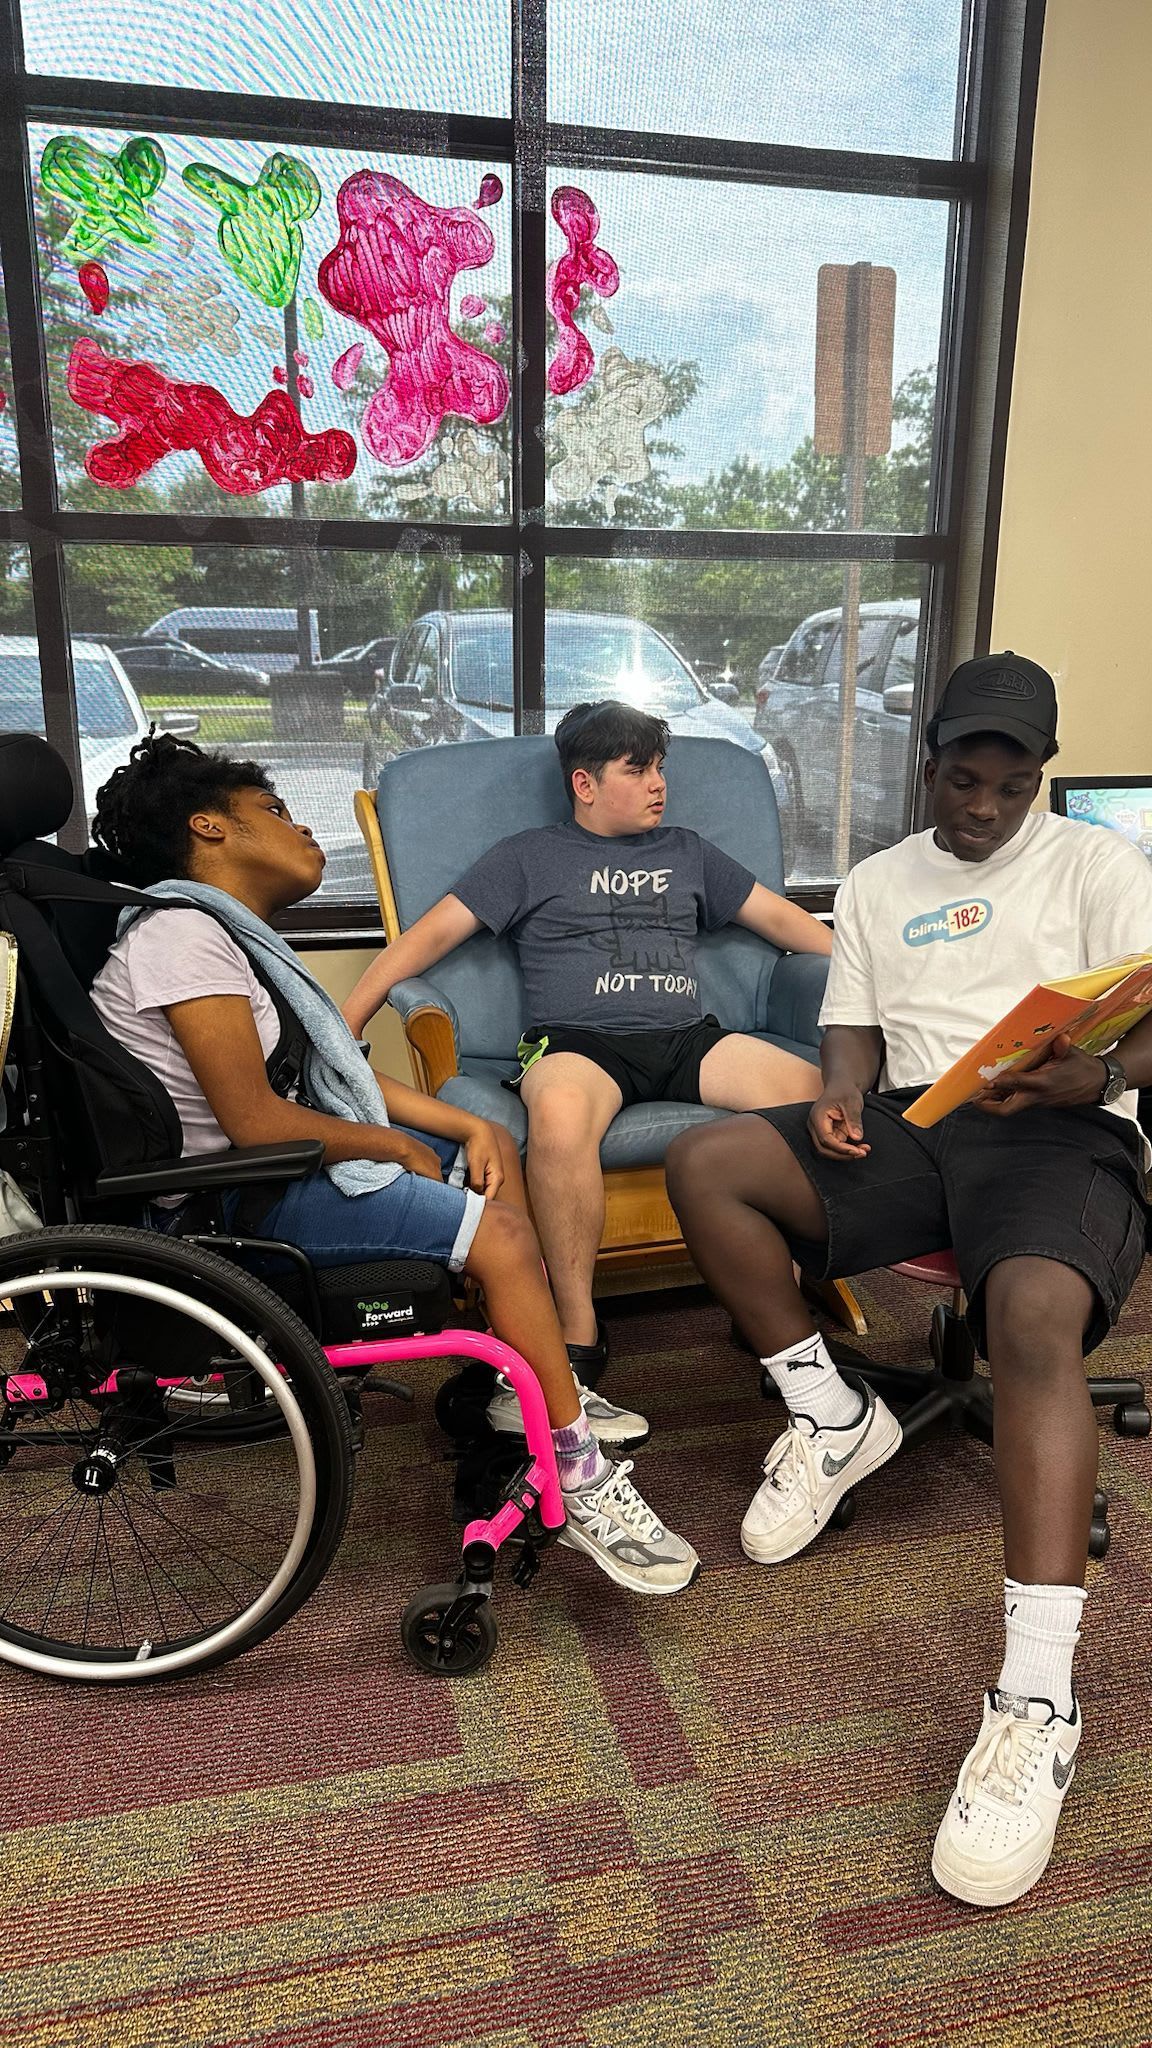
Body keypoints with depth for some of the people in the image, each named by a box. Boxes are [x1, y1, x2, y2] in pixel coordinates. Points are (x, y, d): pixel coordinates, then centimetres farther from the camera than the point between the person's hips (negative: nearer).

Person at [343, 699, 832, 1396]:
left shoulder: (687, 852, 25)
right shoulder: (528, 857, 15)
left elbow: (783, 919, 26)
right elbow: (434, 933, 8)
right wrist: (345, 1022, -4)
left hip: (689, 1039, 4)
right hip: (578, 1043, -3)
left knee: (813, 1090, -26)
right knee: (560, 1112, -41)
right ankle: (578, 1332, -28)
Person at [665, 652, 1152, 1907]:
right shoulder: (875, 885, 22)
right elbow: (853, 1026, 15)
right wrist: (840, 1097, -9)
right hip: (909, 1125, 4)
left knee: (1034, 1317, -36)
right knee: (704, 1162, -18)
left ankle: (1037, 1701, -35)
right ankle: (828, 1418, -1)